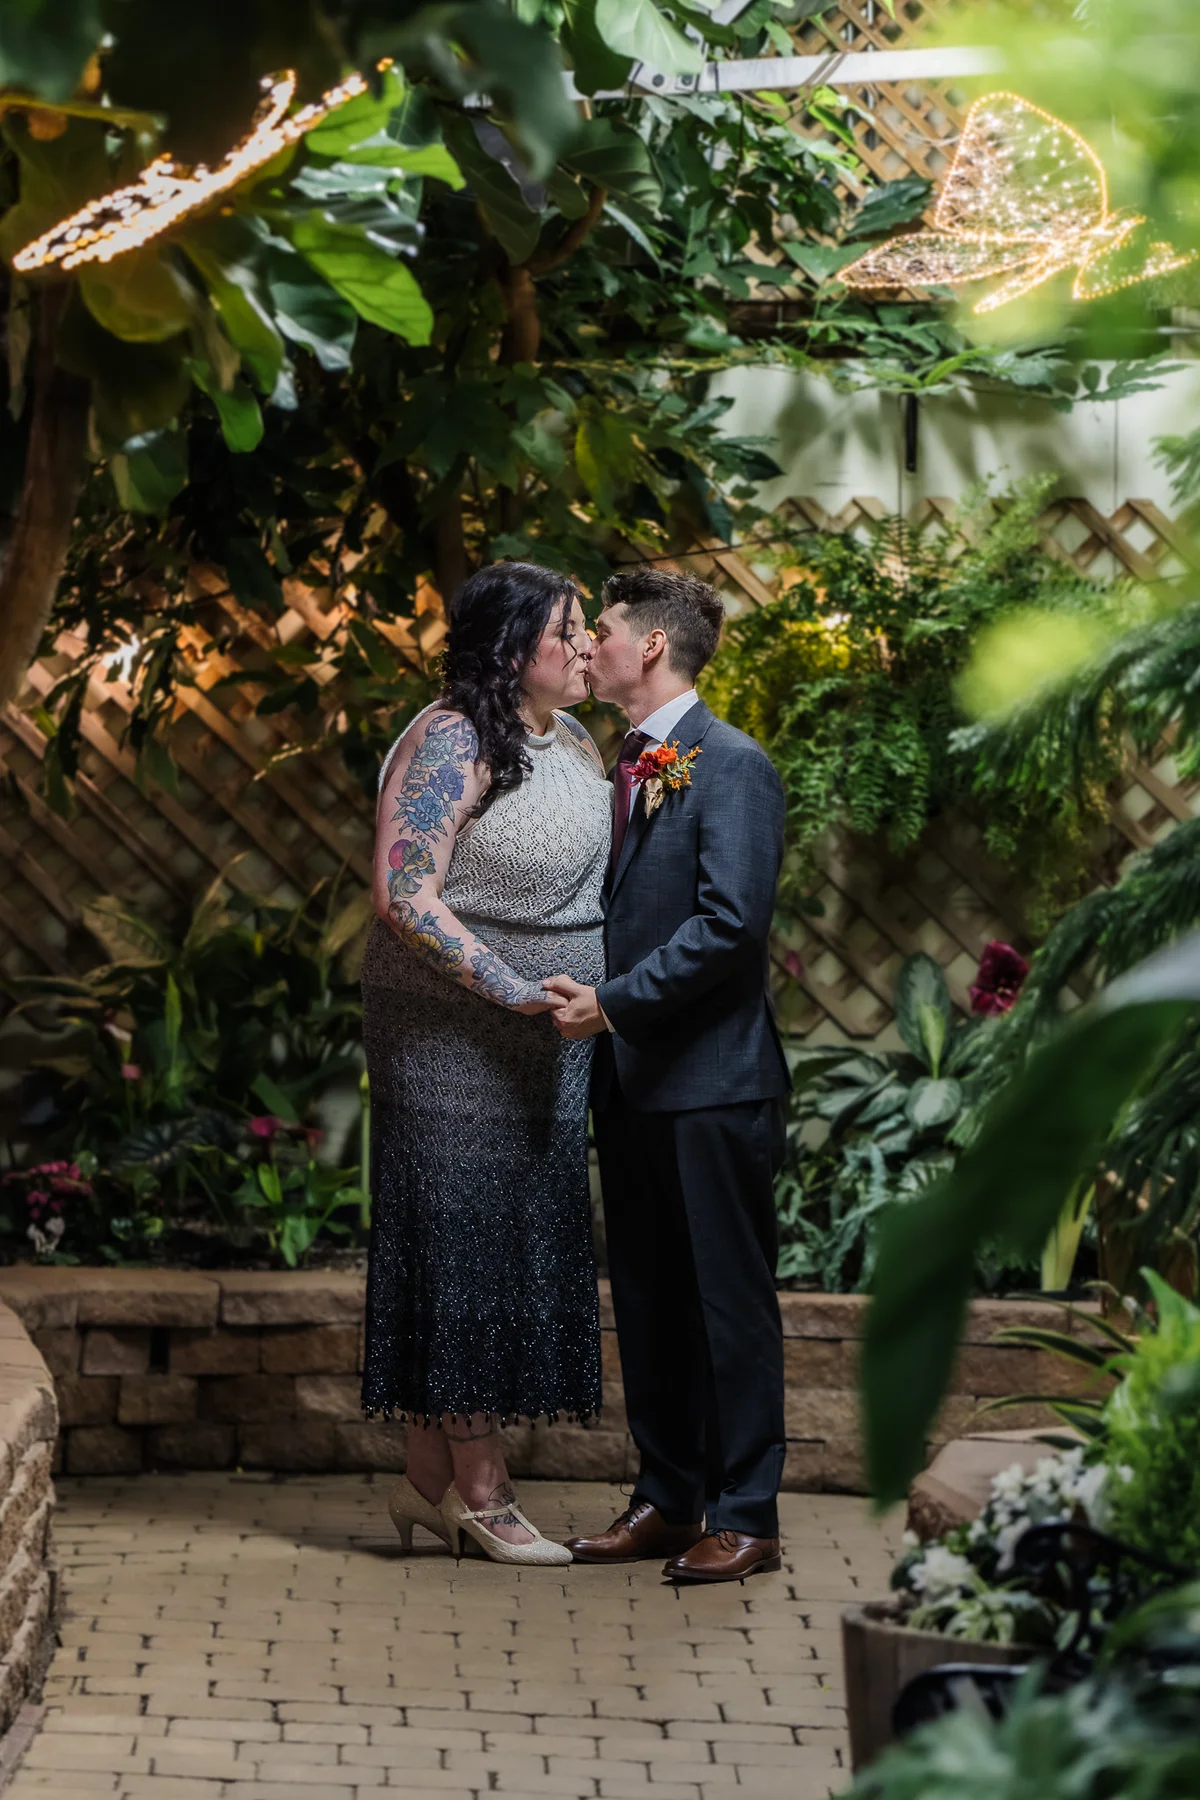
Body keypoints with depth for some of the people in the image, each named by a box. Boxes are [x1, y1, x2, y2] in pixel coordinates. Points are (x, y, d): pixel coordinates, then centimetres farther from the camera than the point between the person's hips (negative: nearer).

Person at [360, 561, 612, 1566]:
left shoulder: (572, 744, 11)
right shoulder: (452, 742, -14)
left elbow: (603, 877, 19)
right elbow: (405, 896, -19)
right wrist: (514, 991, -21)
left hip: (543, 1042, 9)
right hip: (453, 1036, -9)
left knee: (522, 1244, 9)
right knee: (469, 1234, -3)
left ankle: (432, 1479, 17)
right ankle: (479, 1490, 3)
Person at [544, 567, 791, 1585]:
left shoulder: (732, 766, -11)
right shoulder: (627, 768, 15)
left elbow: (730, 923, -19)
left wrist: (615, 1001, -19)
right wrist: (588, 1000, 4)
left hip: (711, 1081, -8)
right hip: (632, 1079, 8)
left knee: (729, 1300, -1)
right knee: (646, 1300, 12)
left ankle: (745, 1517, 5)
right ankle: (668, 1498, 22)